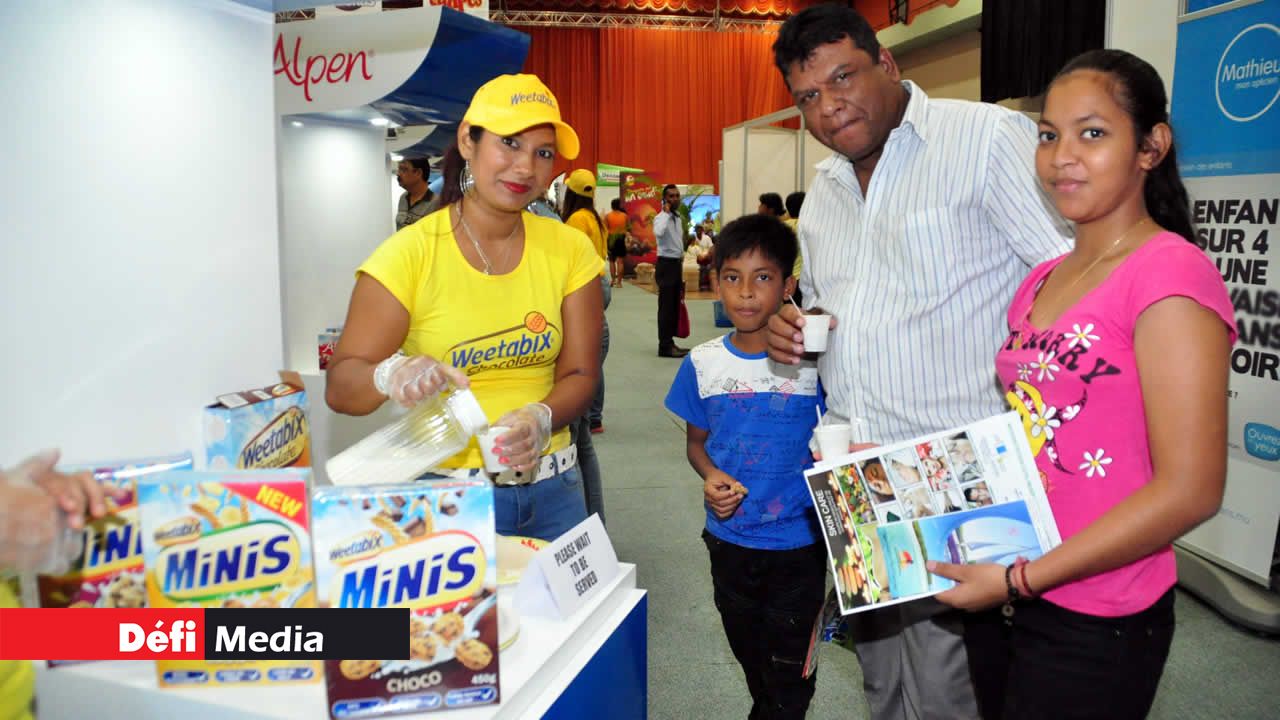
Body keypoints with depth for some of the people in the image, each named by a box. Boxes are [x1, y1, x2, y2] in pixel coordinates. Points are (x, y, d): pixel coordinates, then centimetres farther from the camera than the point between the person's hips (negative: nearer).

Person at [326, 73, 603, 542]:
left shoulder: (569, 250, -2)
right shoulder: (410, 253, -11)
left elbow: (579, 374, -1)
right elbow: (340, 385, -12)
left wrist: (539, 420, -23)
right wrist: (390, 375, -34)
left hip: (551, 492, 3)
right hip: (445, 495, -3)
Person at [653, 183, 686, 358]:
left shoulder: (678, 219, 15)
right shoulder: (661, 218, -12)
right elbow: (658, 233, -37)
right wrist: (666, 212, -24)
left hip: (677, 265, 9)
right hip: (666, 265, -9)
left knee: (675, 307, 12)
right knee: (666, 307, -7)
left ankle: (670, 342, 20)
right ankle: (665, 346, -4)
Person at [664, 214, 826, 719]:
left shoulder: (813, 361, -12)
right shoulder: (703, 363, -4)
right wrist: (710, 476, -12)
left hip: (799, 544, -3)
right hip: (729, 539, 3)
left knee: (789, 677, 9)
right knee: (751, 660, 24)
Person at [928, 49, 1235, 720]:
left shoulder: (1170, 271, -16)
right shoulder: (1040, 280, 7)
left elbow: (1189, 490, -20)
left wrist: (1020, 579, -18)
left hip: (1093, 628, -7)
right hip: (1001, 594, 7)